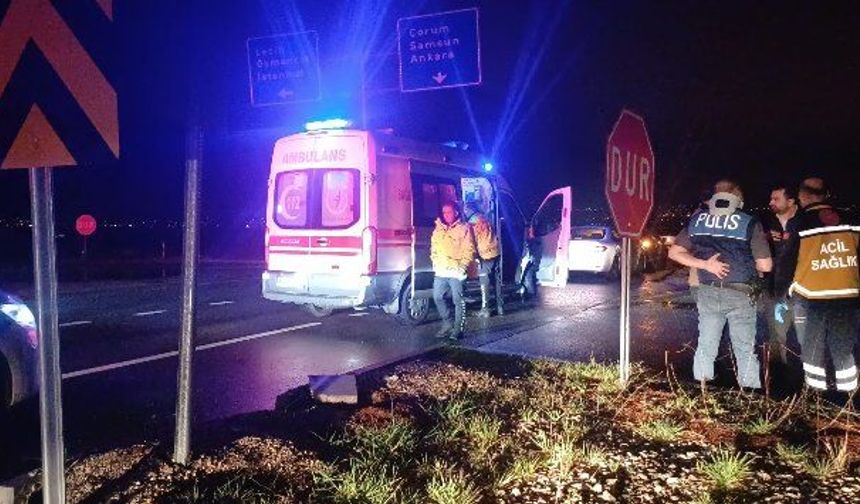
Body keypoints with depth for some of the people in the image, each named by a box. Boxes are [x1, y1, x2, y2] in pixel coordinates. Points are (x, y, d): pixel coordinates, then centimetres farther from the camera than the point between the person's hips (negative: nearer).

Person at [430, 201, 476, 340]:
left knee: (458, 300, -4)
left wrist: (462, 266, -13)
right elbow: (433, 248, 20)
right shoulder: (438, 228, 15)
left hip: (456, 271, -5)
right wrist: (435, 262, 6)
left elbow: (469, 250, -4)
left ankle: (458, 328, 3)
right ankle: (447, 324, 22)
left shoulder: (464, 228, 0)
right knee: (438, 297, 7)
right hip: (440, 271, 6)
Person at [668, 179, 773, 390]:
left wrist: (704, 264, -3)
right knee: (746, 351, 8)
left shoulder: (697, 220, 2)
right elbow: (765, 266, -8)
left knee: (705, 346, 12)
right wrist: (746, 263, 12)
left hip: (708, 292, 3)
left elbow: (674, 252, 3)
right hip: (739, 294, -3)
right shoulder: (750, 223, -7)